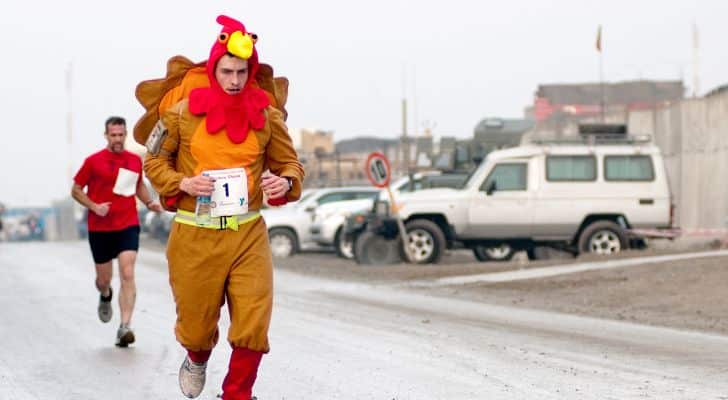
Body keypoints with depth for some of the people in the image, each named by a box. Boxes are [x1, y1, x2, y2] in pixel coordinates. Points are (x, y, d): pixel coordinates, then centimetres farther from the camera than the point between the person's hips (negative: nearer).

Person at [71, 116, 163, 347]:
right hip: (100, 229, -1)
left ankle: (125, 328, -19)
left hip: (128, 226, 1)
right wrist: (94, 206, -12)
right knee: (103, 280, 10)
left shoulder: (135, 160, 6)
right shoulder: (93, 161, -2)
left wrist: (149, 203, 6)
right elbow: (76, 190, 3)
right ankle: (105, 296, 49)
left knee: (127, 275, -15)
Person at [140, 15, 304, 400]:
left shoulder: (267, 115, 1)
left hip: (248, 234, 1)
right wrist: (182, 183, -12)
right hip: (195, 235, -1)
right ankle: (197, 360, 50)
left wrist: (285, 183, -12)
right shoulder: (184, 112, -4)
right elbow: (154, 161, 7)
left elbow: (289, 163, 12)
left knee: (253, 325, -9)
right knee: (196, 323, 13)